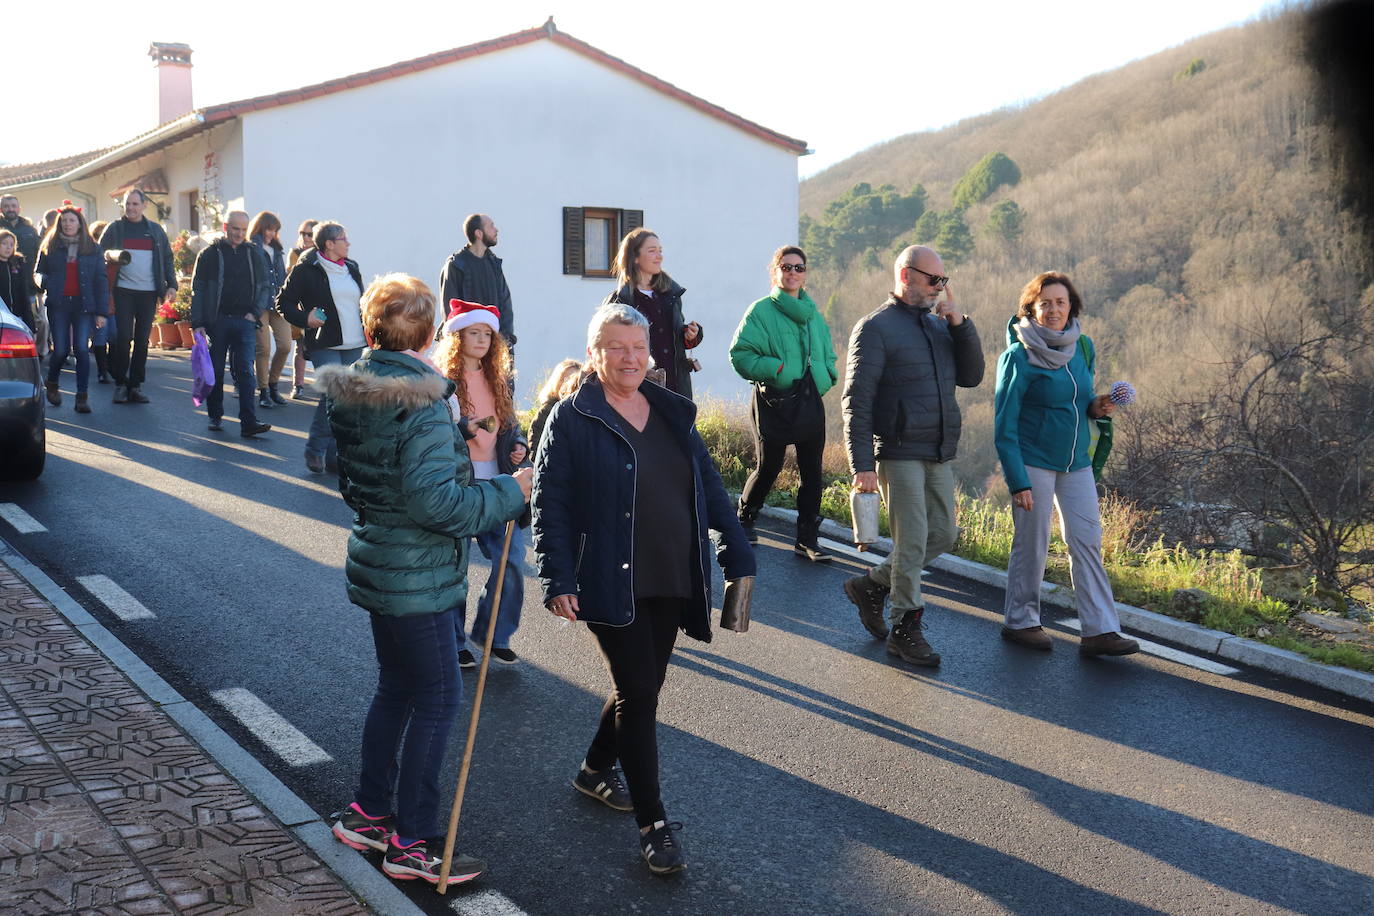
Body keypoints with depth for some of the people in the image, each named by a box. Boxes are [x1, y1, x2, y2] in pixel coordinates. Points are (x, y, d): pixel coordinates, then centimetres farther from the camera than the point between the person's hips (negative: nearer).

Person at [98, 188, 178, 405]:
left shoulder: (155, 230, 11)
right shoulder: (115, 229, 5)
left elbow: (167, 258, 14)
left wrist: (171, 285, 2)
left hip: (149, 292, 2)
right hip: (123, 291, -2)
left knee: (142, 340, 5)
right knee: (123, 338, -6)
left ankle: (135, 385, 12)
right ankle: (120, 383, 5)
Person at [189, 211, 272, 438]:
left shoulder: (255, 253, 9)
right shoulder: (210, 254, 3)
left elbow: (265, 286, 15)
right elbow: (197, 290, 2)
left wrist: (255, 312, 1)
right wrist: (198, 323, -4)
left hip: (244, 320, 1)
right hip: (216, 320, -1)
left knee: (245, 370, -7)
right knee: (215, 370, 7)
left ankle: (248, 422, -11)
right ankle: (215, 417, 21)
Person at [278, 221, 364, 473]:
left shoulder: (351, 268, 16)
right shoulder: (306, 269, -3)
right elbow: (284, 301, 0)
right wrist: (305, 319, -14)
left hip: (353, 345, 6)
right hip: (324, 345, -6)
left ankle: (333, 456, 13)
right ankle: (316, 450, -3)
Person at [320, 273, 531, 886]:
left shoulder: (349, 392, 3)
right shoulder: (422, 404, -23)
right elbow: (435, 501, -27)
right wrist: (508, 493, -16)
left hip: (376, 562, 9)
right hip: (417, 577, -9)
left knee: (396, 688, 21)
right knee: (438, 699, 3)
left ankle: (367, 814, 33)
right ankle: (411, 843, 12)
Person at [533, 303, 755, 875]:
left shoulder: (674, 413, 11)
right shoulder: (572, 418, -6)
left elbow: (709, 488, 14)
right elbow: (550, 503, -9)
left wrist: (737, 554, 10)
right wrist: (557, 580, -15)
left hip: (672, 584, 6)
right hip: (610, 586, -6)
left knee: (643, 685, 15)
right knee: (639, 691, -6)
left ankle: (596, 770, 40)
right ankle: (653, 824, 5)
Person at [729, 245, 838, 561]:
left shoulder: (813, 313, 14)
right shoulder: (761, 311, -3)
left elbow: (827, 354, 22)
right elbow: (740, 354, -8)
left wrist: (826, 375, 2)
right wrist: (773, 367, -19)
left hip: (810, 401, 5)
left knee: (812, 471, 2)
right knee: (769, 466, 2)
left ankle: (808, 539, 8)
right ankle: (745, 518, 28)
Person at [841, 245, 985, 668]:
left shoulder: (939, 324, 14)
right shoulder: (876, 327, -7)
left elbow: (971, 376, 8)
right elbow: (857, 400, -12)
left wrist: (960, 324, -4)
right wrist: (862, 463, -18)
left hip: (939, 454, 7)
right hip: (899, 454, -7)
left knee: (943, 534, 12)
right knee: (912, 543, -4)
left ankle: (872, 585, 27)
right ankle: (906, 628, 11)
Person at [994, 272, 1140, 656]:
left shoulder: (1083, 347, 5)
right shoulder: (1019, 357, -13)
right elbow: (1005, 426, -13)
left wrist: (1096, 407, -5)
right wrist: (1017, 481, -18)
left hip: (1076, 461, 6)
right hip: (1033, 461, -6)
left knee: (1087, 541, 1)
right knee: (1031, 544, 3)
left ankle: (1099, 631, 4)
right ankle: (1020, 621, 20)